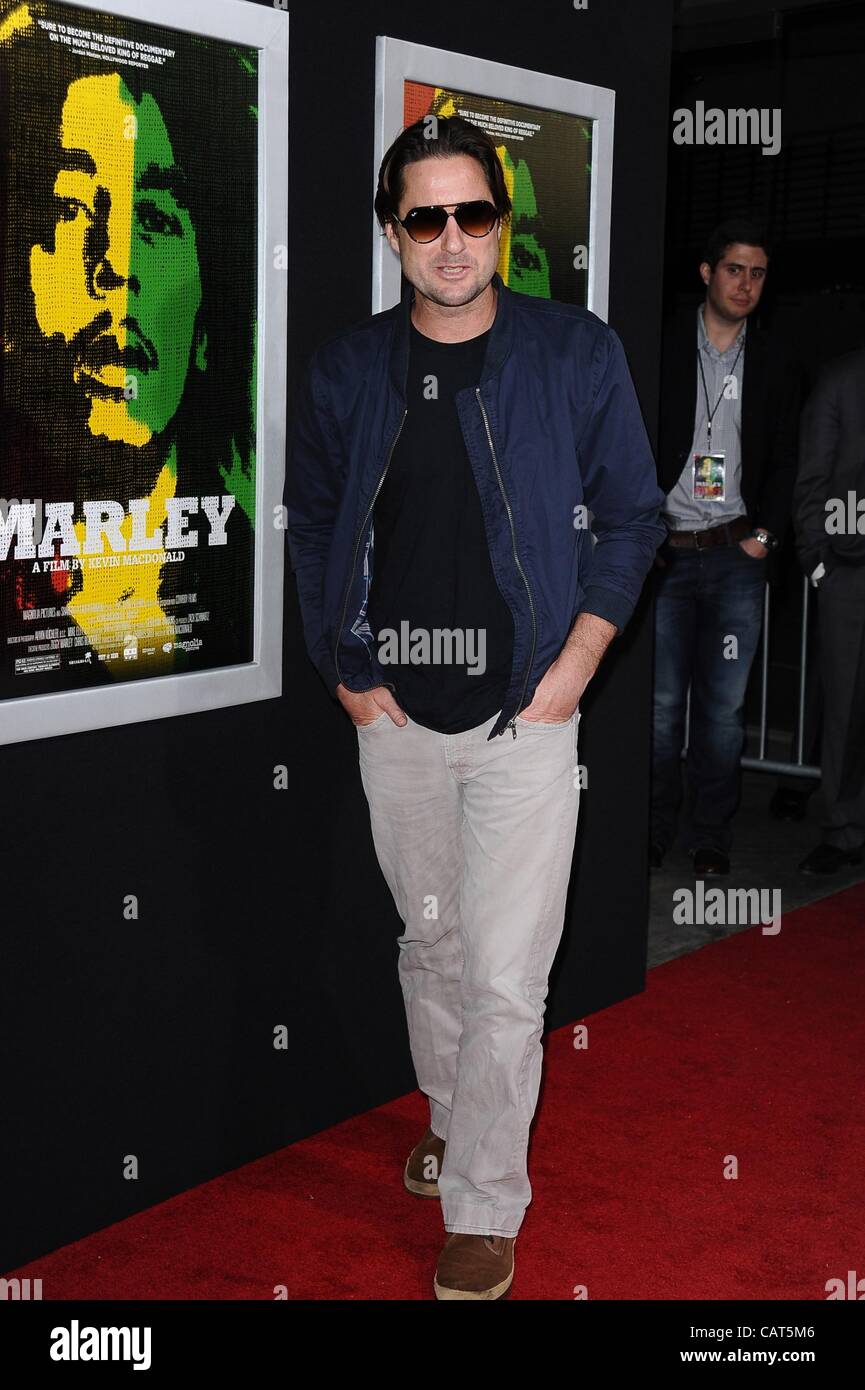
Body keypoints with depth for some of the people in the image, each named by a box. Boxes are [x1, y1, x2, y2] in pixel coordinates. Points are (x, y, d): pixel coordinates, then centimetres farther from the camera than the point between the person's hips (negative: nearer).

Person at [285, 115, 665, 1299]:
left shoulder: (577, 353, -6)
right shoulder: (347, 369, 1)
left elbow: (632, 514, 1)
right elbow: (311, 522, 10)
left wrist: (578, 659, -6)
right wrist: (344, 669, 4)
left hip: (524, 720, -3)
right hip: (395, 719, 3)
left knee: (506, 979, -2)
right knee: (429, 941, 19)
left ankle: (485, 1207, 15)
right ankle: (451, 1116, 42)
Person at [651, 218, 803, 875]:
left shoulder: (776, 366, 11)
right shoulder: (662, 348, 3)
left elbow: (785, 461, 13)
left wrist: (765, 535, 0)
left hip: (737, 556, 2)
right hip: (667, 553, -1)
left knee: (724, 708, 3)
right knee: (661, 705, 0)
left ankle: (711, 840, 13)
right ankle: (654, 834, 12)